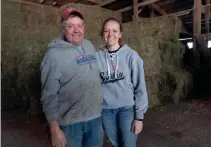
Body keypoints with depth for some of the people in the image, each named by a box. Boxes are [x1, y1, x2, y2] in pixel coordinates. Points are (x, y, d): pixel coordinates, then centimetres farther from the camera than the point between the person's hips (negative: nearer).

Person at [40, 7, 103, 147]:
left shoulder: (89, 46, 3)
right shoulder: (54, 54, -14)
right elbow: (49, 95, -14)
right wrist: (55, 129, -13)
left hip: (96, 117, 6)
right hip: (70, 122, -5)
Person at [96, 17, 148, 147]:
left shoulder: (131, 55, -10)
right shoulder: (98, 56, -4)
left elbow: (140, 87, -7)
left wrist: (139, 116, -6)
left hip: (127, 108, -2)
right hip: (106, 109, 3)